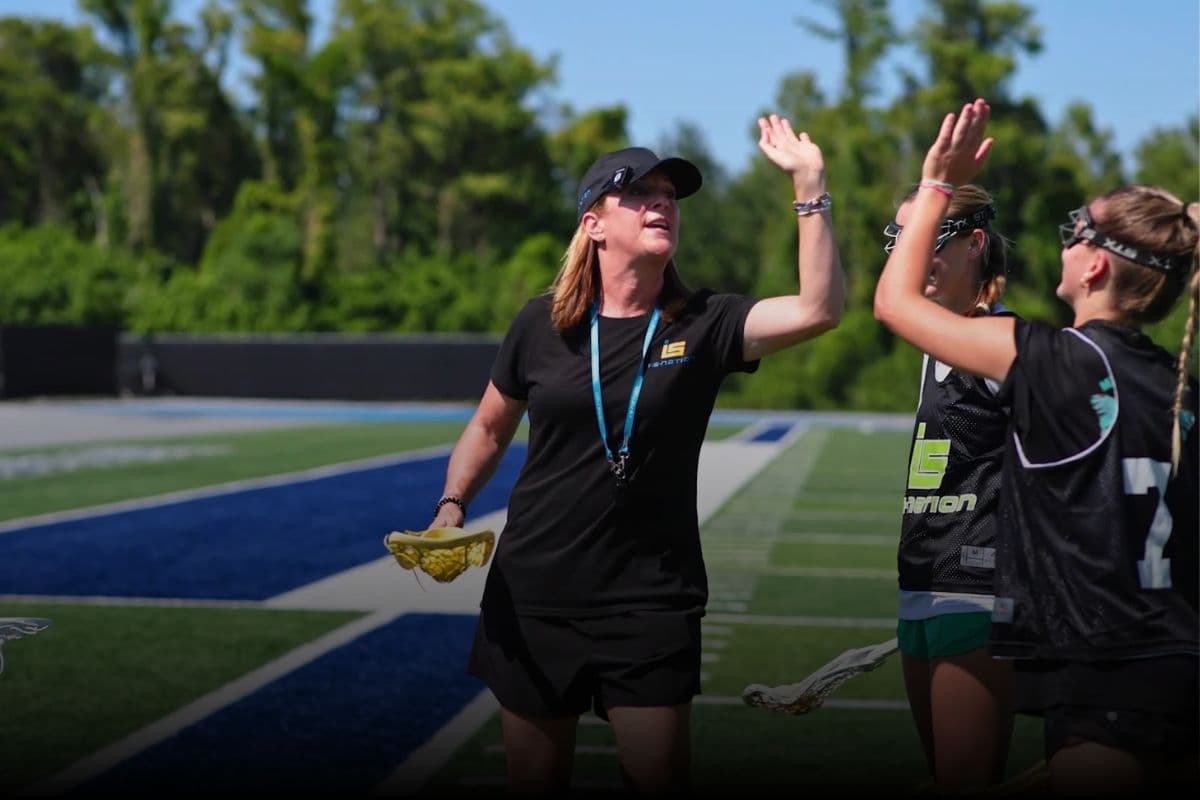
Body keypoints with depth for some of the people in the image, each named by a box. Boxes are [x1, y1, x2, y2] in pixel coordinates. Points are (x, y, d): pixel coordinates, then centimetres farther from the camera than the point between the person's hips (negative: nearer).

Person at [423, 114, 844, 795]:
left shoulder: (703, 325, -4)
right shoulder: (542, 325, -1)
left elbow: (818, 310, -20)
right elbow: (489, 430, 13)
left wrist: (810, 184, -23)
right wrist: (451, 508, -2)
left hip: (651, 601, -1)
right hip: (534, 597, 1)